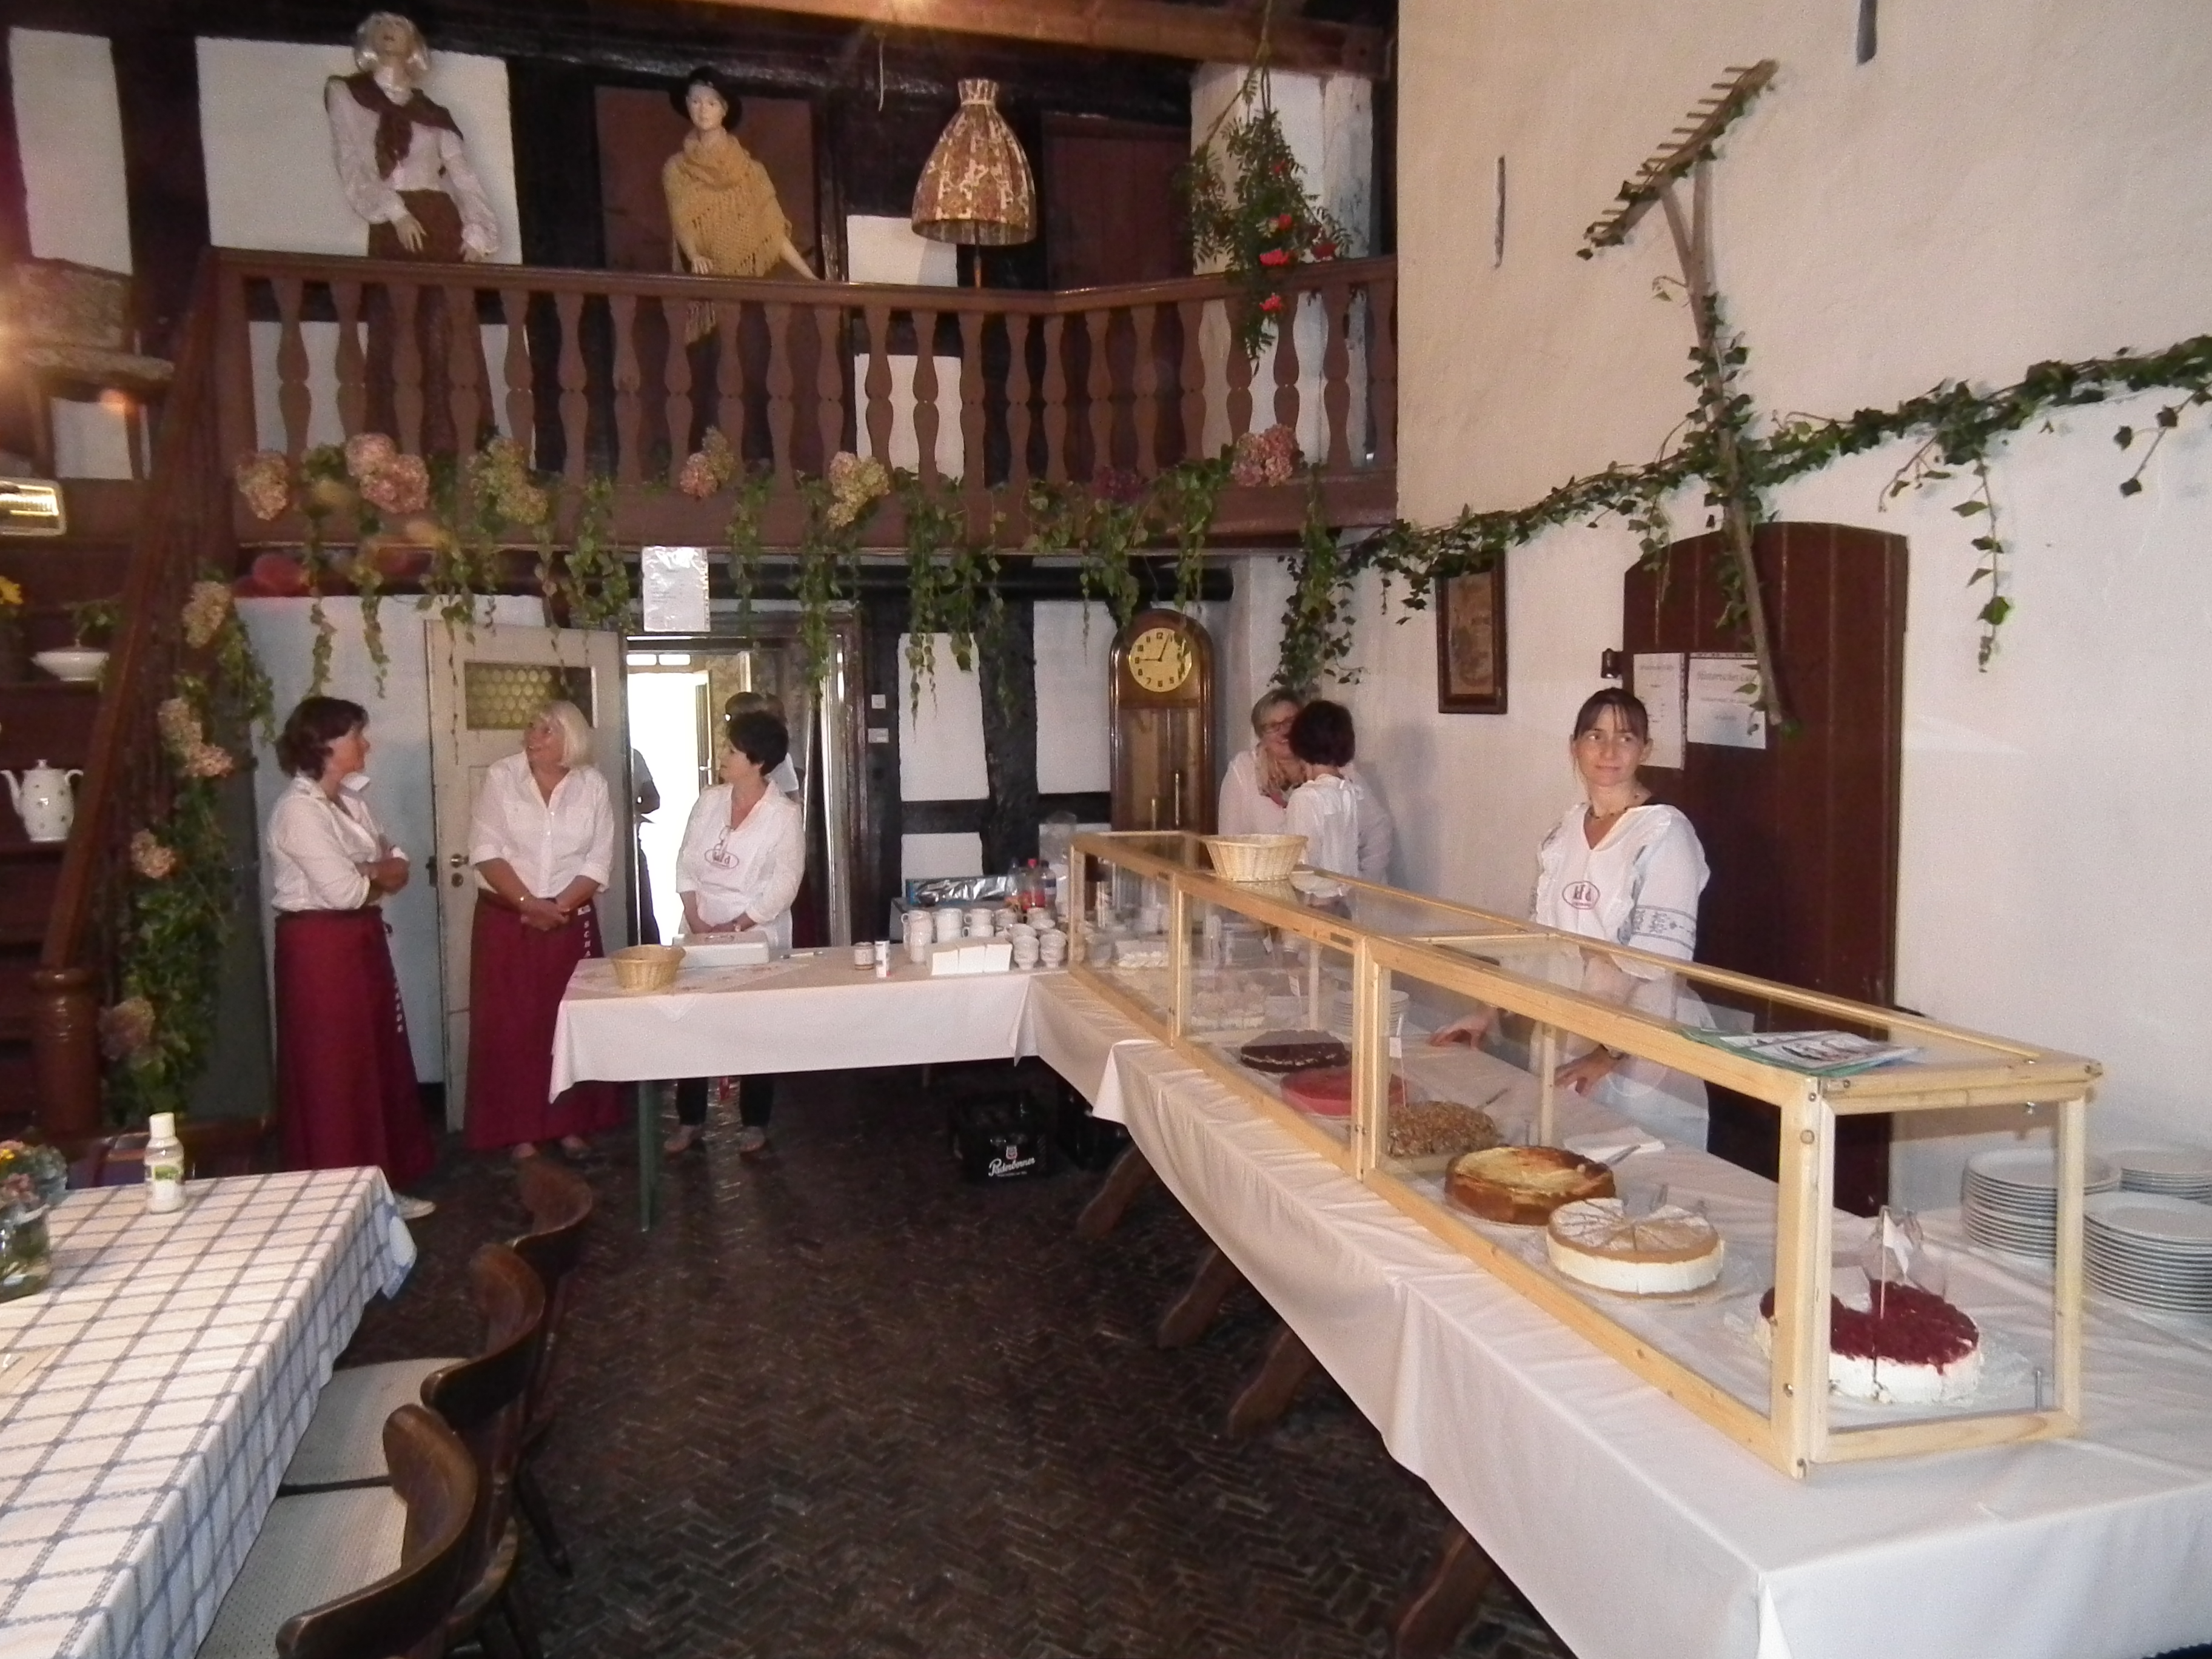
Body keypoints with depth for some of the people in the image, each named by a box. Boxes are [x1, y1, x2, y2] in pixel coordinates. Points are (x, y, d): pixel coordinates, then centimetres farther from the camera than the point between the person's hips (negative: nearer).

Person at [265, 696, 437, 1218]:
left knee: (378, 1062, 14)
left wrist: (366, 872, -12)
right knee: (335, 1071, 0)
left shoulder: (350, 799, 11)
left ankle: (378, 1186, 25)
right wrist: (378, 873, -3)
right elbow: (343, 890, -23)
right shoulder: (298, 809, -17)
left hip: (361, 939, 9)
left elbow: (398, 865, 9)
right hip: (320, 946, -9)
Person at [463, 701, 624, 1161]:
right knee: (511, 1025, 0)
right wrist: (528, 904, -18)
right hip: (505, 919, -1)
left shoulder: (593, 785, 0)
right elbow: (487, 852, -9)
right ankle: (520, 1132, 8)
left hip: (572, 922, 2)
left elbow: (598, 862, -2)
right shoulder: (500, 778, -4)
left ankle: (572, 1124, 16)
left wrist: (558, 907, -13)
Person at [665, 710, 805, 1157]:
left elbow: (784, 886, -13)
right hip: (701, 933, 4)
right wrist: (695, 921, -8)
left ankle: (754, 1123, 19)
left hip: (756, 937, -4)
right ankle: (690, 1121, 18)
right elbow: (686, 863, 3)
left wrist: (735, 928, -15)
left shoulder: (784, 813, -11)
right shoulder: (709, 800, 2)